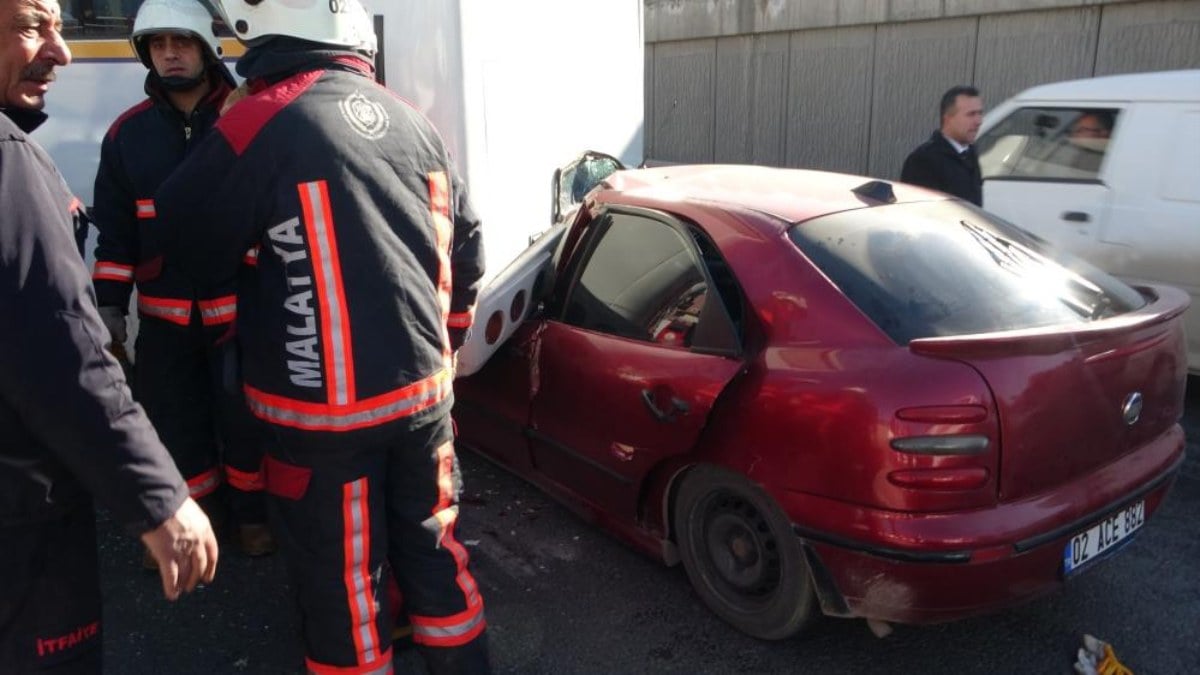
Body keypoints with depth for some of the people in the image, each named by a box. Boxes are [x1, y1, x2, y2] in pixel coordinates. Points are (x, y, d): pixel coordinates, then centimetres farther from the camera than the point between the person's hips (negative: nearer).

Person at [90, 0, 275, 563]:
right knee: (173, 413, 11)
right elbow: (115, 226, 9)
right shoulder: (127, 132, 6)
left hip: (239, 304, -3)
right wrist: (110, 303, 3)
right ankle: (199, 508, 31)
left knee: (244, 410, 7)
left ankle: (252, 507, 28)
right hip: (164, 310, 4)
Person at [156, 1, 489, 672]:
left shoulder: (260, 124, -14)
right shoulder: (413, 121, 5)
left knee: (342, 580, 12)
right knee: (432, 546, 21)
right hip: (424, 389, 6)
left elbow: (187, 246, -2)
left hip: (324, 408, -6)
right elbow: (467, 251, 11)